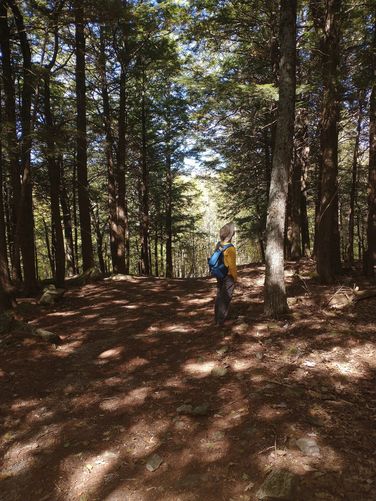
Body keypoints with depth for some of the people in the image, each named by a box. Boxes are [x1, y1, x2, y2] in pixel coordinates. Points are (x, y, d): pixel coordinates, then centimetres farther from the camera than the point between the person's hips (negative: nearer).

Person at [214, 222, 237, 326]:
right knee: (225, 299, 2)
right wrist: (235, 277, -7)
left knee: (219, 297, 17)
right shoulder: (230, 248, -24)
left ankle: (217, 319, 28)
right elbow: (232, 265, -20)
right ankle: (221, 321, 9)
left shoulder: (219, 245, -2)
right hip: (228, 276, -7)